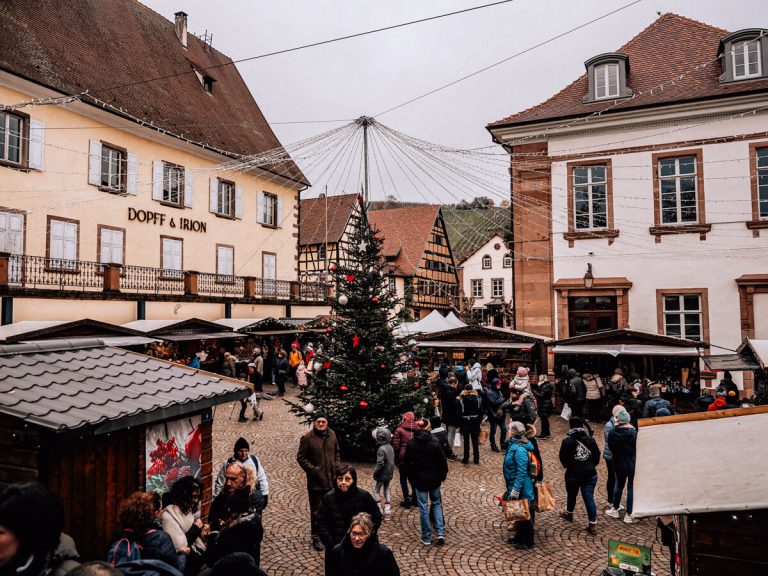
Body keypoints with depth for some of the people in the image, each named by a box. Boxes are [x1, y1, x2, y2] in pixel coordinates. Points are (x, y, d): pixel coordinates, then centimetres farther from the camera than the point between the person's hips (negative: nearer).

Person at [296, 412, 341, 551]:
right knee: (316, 511, 4)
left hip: (332, 480, 5)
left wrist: (336, 466, 4)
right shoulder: (307, 438, -12)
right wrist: (312, 469, -15)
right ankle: (316, 538, 18)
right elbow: (301, 457, -8)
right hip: (316, 481, -5)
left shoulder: (332, 434, 3)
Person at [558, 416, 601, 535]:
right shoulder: (590, 439, -3)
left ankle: (569, 514, 42)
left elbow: (563, 459, -6)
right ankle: (593, 524, 2)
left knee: (572, 495, 20)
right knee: (589, 498, 4)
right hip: (590, 474, 2)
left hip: (573, 475, -2)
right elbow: (597, 455, 4)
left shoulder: (567, 441, -11)